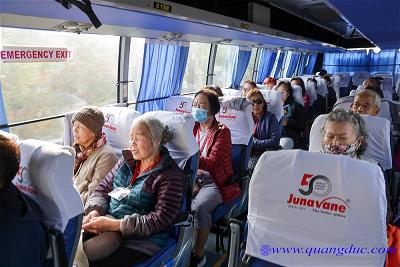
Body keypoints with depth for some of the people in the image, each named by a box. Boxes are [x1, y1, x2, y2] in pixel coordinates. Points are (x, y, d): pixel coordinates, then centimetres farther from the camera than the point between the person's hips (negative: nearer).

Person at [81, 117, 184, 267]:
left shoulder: (170, 174, -8)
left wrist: (116, 224, -20)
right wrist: (94, 210, -8)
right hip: (109, 225, 5)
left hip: (141, 240, -5)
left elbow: (162, 218, -15)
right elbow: (103, 189, 15)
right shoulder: (127, 161, 10)